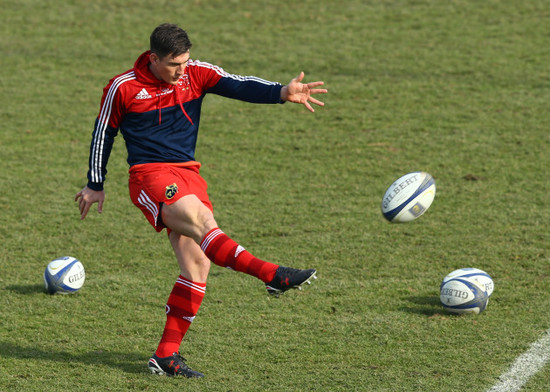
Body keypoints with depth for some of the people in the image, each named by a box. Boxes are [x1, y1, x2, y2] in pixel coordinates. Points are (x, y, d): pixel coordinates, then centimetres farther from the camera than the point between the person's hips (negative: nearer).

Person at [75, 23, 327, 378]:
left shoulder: (196, 74, 2)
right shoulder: (123, 89, -4)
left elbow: (239, 86, -13)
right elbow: (104, 134, 10)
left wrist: (282, 93, -31)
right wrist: (95, 185, 16)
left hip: (188, 174, 5)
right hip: (149, 175, -5)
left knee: (198, 265, -4)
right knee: (202, 221, -32)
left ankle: (167, 355, 2)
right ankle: (273, 275, -45)